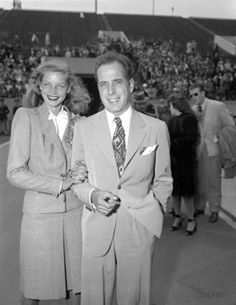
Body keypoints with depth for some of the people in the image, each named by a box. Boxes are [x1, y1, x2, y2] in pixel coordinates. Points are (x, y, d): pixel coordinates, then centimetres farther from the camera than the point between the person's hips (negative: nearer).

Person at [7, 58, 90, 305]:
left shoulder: (77, 122, 6)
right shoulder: (26, 116, -5)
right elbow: (15, 173, -10)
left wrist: (79, 175, -7)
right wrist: (61, 183, -14)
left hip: (75, 212, 3)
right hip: (40, 213, -3)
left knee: (78, 283, 11)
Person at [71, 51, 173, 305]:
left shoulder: (156, 128, -1)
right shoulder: (83, 128, 1)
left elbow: (163, 180, 8)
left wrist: (153, 216, -4)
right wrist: (92, 195, -11)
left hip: (140, 229, 0)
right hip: (97, 231, 1)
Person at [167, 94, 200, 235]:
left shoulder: (190, 118, -7)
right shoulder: (172, 120, 14)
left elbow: (192, 139, -15)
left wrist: (173, 143, -16)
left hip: (186, 159, -6)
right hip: (172, 159, 6)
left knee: (186, 191, -2)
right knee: (175, 191, 9)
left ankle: (192, 220, 10)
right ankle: (178, 216, 22)